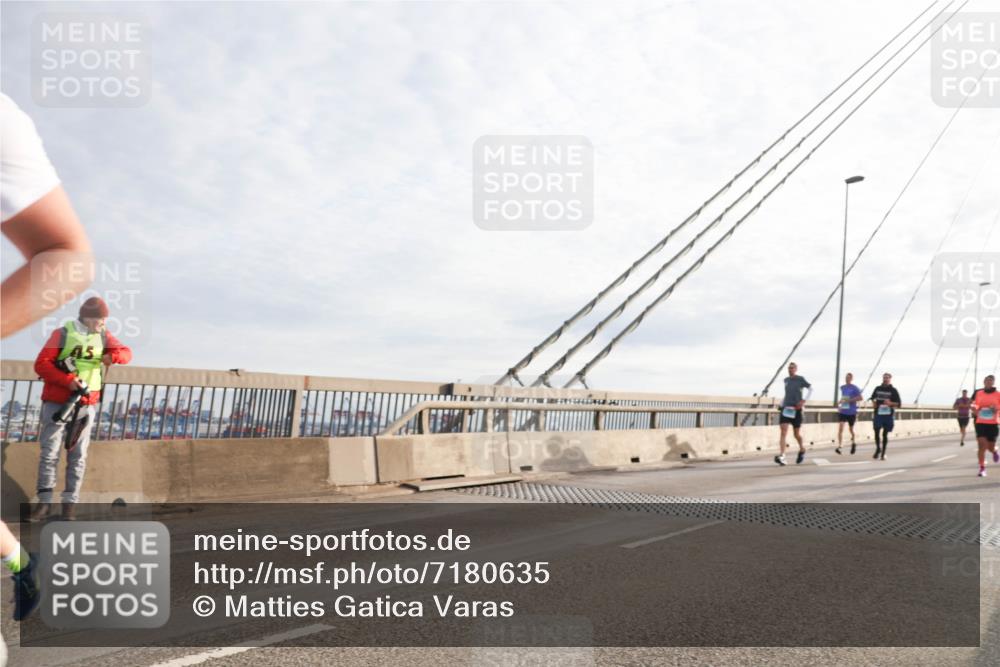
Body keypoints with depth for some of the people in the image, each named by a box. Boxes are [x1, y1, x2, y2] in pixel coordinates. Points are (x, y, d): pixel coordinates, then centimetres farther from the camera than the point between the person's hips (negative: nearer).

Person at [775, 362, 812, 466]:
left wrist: (804, 400, -9)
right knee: (783, 432, -13)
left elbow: (810, 388, 2)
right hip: (786, 409, 3)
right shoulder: (786, 380, 11)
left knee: (796, 433, 7)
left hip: (796, 409, -3)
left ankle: (802, 449, 39)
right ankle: (782, 457, -23)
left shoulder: (800, 379, -2)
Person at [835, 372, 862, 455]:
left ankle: (853, 443, 39)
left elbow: (861, 398, -14)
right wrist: (839, 402, 7)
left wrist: (850, 400, -21)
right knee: (840, 428, -14)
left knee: (851, 429, 12)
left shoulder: (854, 388, -8)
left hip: (851, 412, -3)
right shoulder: (842, 387, 8)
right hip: (842, 411, 3)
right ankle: (839, 446, -18)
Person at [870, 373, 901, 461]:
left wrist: (890, 403, -19)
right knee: (876, 432, -8)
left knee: (885, 434, 3)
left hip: (888, 415, -2)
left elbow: (899, 404, -1)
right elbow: (872, 398, 25)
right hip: (878, 414, 2)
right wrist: (873, 403, 5)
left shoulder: (893, 390, -1)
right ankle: (878, 449, 15)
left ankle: (883, 453, 13)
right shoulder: (878, 388, 8)